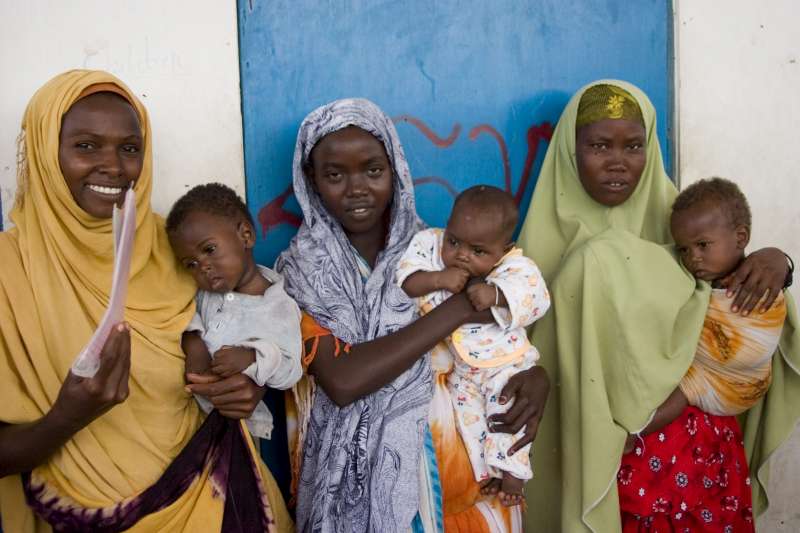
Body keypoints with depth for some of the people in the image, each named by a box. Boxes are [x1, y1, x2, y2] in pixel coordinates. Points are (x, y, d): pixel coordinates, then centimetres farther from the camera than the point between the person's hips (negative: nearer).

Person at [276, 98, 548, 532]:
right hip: (359, 484, -1)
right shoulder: (300, 272, -5)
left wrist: (535, 374, -13)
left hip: (456, 476, 2)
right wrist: (454, 311, -18)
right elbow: (341, 381, -19)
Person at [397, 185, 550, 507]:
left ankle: (511, 469, 4)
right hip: (457, 365, 3)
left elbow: (536, 295, -33)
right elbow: (405, 281, -19)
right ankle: (487, 471, 13)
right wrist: (437, 279, -35)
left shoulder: (514, 266, -18)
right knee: (467, 412, -3)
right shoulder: (431, 245, -10)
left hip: (505, 361, -3)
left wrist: (496, 293, -46)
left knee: (507, 407, -14)